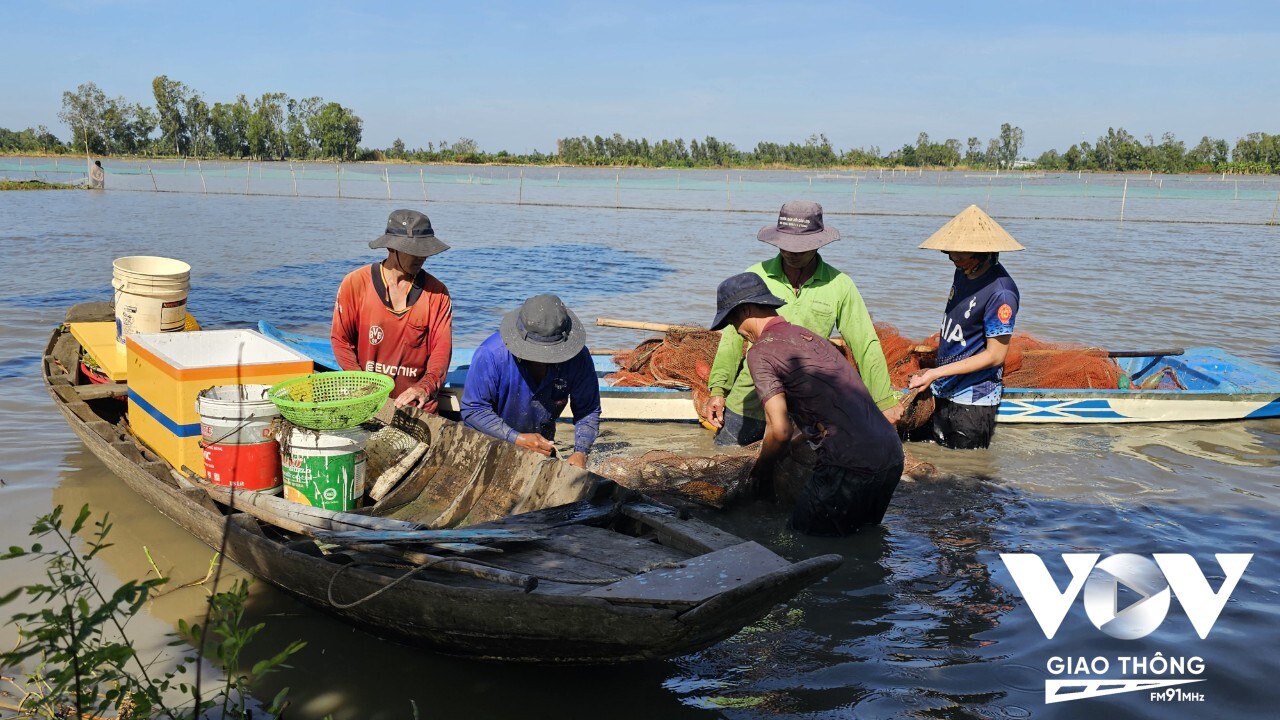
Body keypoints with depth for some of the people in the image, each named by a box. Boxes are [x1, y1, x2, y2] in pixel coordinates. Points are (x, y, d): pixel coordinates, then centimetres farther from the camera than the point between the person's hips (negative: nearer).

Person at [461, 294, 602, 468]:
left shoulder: (578, 358, -22)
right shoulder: (491, 355, -31)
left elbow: (587, 411, -11)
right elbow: (473, 409, -26)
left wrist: (580, 452, -27)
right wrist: (517, 439, -33)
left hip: (541, 444, 3)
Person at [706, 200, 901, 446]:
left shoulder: (839, 286, -2)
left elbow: (865, 346, 3)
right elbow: (733, 336, 5)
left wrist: (885, 401, 4)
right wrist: (718, 389, 2)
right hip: (747, 402, 1)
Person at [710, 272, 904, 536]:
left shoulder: (760, 352, -5)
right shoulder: (810, 336, 21)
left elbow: (780, 431, -10)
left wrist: (762, 468, 9)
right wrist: (791, 446, 31)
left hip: (851, 466, -8)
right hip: (892, 457, 8)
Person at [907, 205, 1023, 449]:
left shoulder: (1001, 293, -22)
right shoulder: (963, 273, 5)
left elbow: (995, 355, -21)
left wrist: (937, 372, -21)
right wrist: (934, 381, 16)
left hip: (973, 400, -9)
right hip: (946, 393, 9)